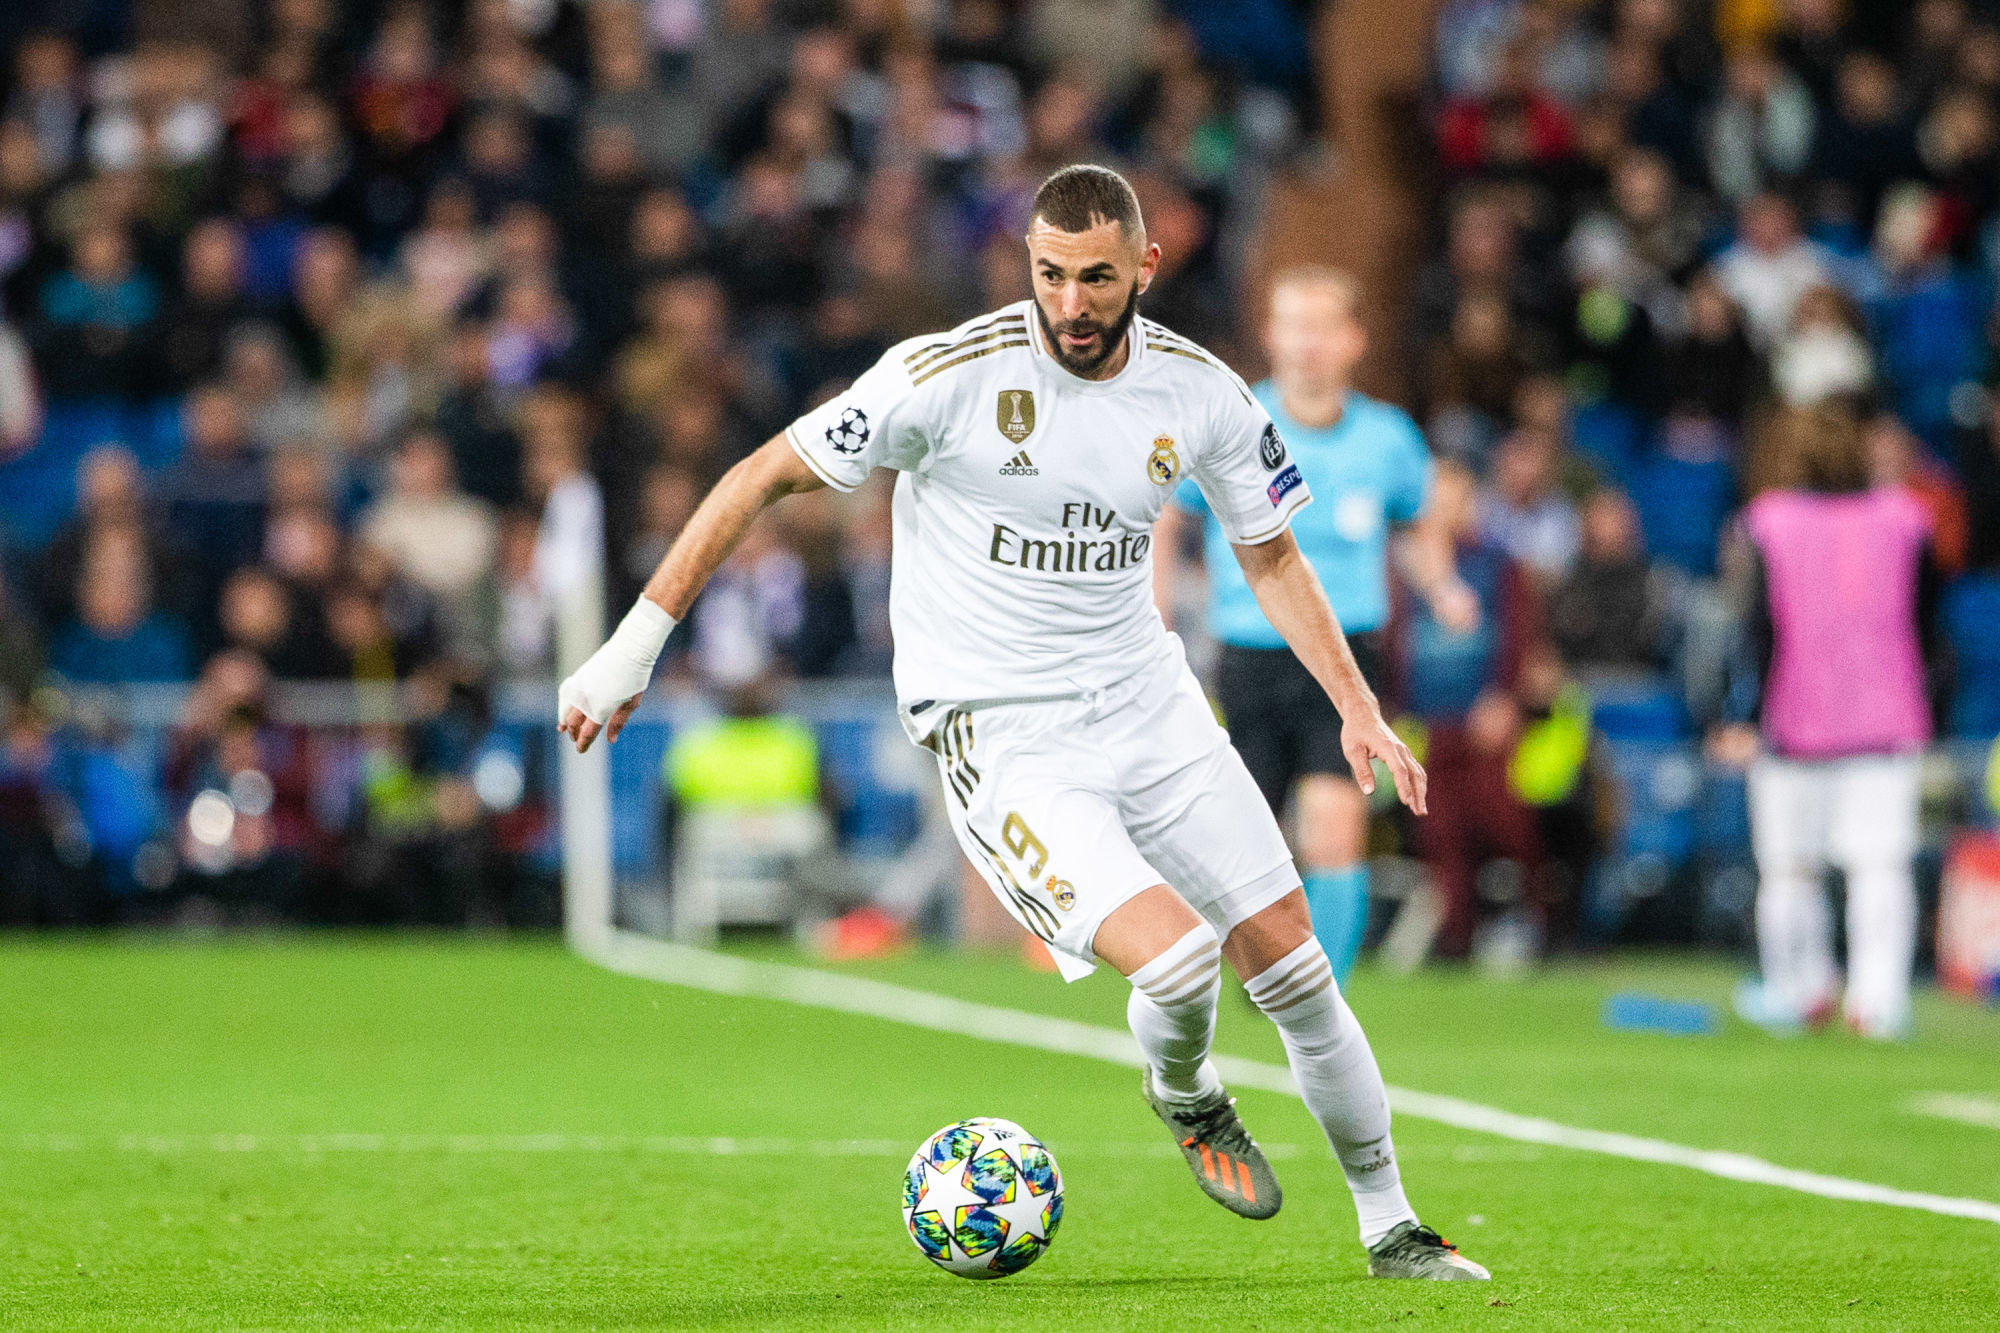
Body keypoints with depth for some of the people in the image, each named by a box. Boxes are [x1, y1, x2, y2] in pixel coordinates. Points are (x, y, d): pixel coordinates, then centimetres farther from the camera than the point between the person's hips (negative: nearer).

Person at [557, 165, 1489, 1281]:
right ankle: (1185, 1095, 16)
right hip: (999, 735, -5)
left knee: (1292, 958, 2)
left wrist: (1358, 708, 4)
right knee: (1178, 960, -22)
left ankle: (1393, 1230, 20)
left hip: (1146, 698, 5)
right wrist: (637, 646, -10)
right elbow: (764, 479, -9)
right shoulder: (953, 375, -17)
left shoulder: (1202, 394, -3)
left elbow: (1271, 556, 13)